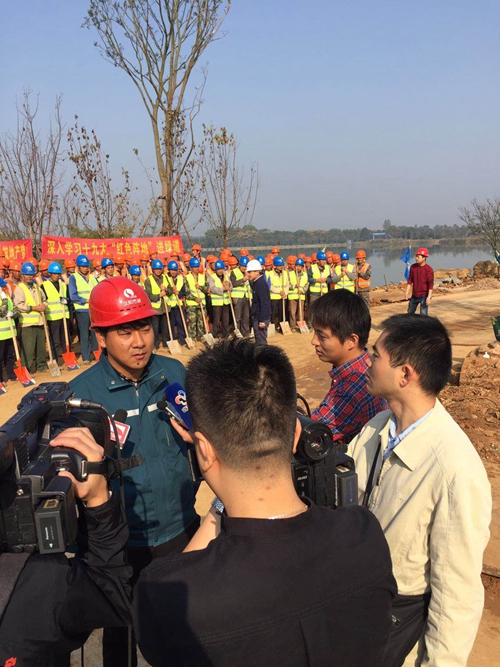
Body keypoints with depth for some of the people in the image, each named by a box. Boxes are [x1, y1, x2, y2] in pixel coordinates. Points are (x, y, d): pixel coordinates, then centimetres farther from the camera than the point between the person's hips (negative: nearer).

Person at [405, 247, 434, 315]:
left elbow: (431, 284, -16)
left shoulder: (429, 269, -16)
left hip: (424, 296, -6)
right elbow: (410, 280, 5)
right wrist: (407, 292, 1)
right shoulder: (413, 267, -1)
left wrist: (429, 297, -21)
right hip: (414, 295, 6)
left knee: (423, 315, -2)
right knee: (410, 313, 17)